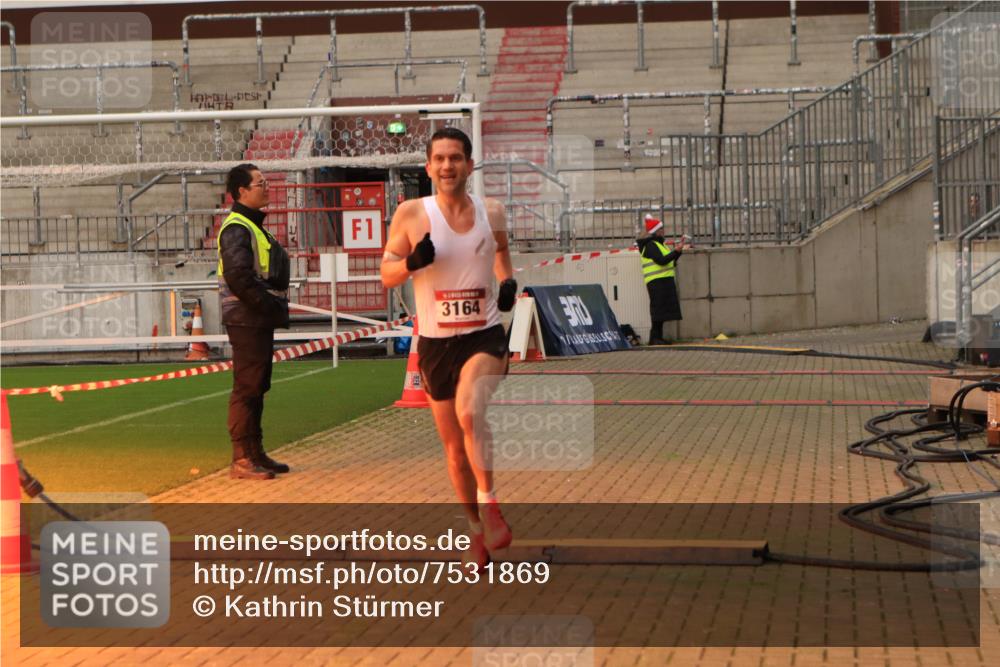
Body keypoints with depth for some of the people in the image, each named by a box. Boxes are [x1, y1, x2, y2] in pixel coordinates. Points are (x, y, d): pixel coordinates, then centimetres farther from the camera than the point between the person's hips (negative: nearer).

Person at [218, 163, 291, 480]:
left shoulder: (253, 226, 19)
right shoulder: (236, 228, -14)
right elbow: (238, 276, -24)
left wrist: (276, 306, 10)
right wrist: (270, 305, -19)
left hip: (260, 320, 10)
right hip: (247, 320, -10)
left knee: (256, 387, 14)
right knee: (247, 388, -8)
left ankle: (255, 454, 22)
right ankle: (241, 460, -5)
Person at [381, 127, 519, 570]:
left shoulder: (491, 213, 0)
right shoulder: (411, 214, -6)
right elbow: (386, 275, -1)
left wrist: (508, 280, 2)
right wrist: (412, 262, -22)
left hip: (484, 336, -1)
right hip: (435, 343, 1)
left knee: (470, 412, -31)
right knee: (455, 448, 10)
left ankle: (489, 506, -17)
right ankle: (478, 535, 27)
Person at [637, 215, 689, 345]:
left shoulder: (658, 244, 21)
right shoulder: (650, 245, -10)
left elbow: (670, 261, 23)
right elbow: (661, 260, -22)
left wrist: (677, 251, 11)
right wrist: (676, 251, -20)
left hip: (664, 281, 10)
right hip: (657, 282, -10)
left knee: (663, 310, 9)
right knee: (658, 309, -11)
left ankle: (657, 337, 12)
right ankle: (655, 337, -9)